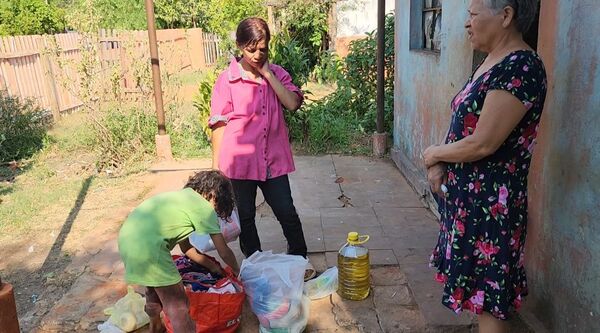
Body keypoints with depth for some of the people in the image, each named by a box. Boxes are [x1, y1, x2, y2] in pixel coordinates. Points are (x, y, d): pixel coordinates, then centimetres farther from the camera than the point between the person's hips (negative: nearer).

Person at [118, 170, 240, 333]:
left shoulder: (182, 197, 23)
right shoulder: (204, 208, 0)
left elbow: (186, 246, 28)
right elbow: (224, 252, 7)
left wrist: (213, 266, 33)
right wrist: (236, 271, 27)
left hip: (126, 237, 10)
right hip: (146, 246, -10)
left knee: (154, 286, 33)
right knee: (178, 304, 3)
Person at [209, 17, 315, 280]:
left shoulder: (277, 73, 4)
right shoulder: (226, 80, -5)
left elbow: (293, 103, -12)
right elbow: (219, 125, -4)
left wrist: (268, 74, -13)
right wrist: (216, 166, -4)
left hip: (273, 160, 2)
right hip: (239, 161, -1)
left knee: (287, 213, 8)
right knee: (245, 217, 12)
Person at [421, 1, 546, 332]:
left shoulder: (520, 68, -21)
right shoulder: (491, 63, 10)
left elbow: (482, 144, -24)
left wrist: (434, 154, -7)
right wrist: (439, 164, -3)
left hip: (491, 201, -9)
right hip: (467, 193, 9)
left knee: (487, 291, 6)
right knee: (477, 279, 22)